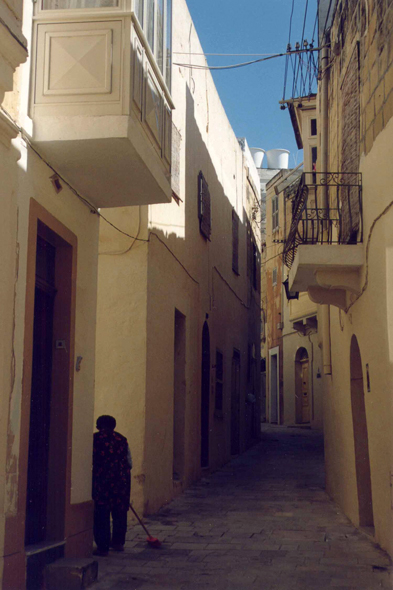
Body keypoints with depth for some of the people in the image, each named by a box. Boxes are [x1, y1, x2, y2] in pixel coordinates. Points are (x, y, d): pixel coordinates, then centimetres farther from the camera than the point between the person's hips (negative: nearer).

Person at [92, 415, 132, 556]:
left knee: (101, 514, 2)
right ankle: (118, 542, 26)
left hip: (101, 480, -4)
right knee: (119, 512, 16)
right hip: (121, 480, 4)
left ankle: (103, 547, 2)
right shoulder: (122, 439, 7)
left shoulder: (95, 439, -4)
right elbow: (129, 463, 10)